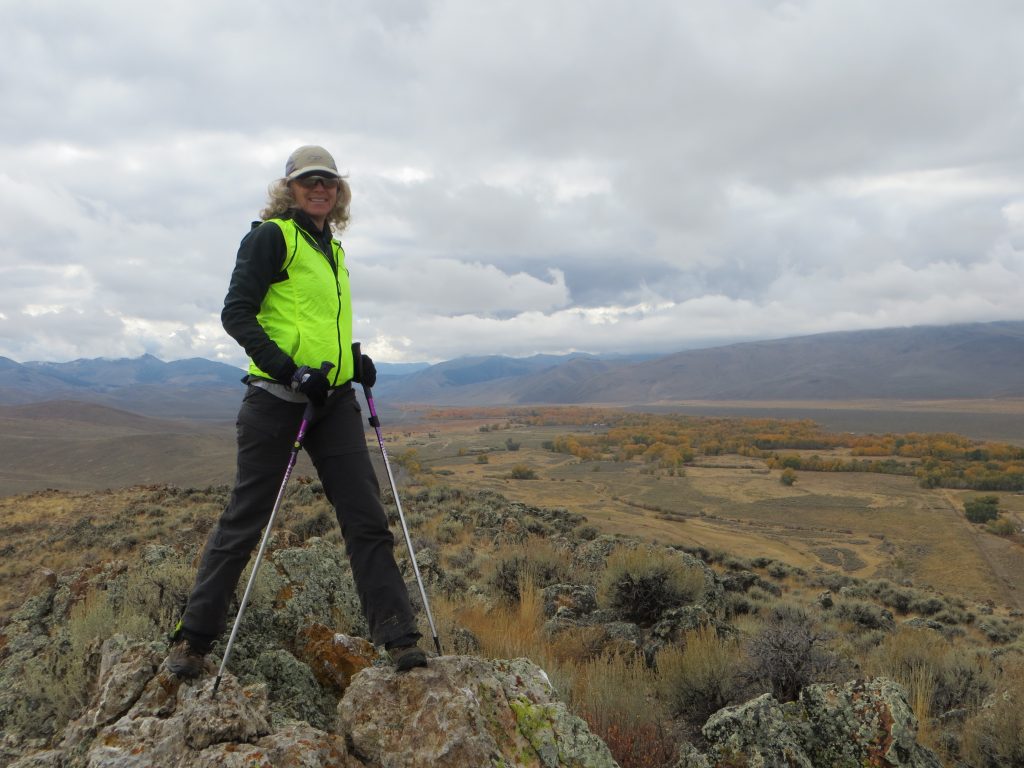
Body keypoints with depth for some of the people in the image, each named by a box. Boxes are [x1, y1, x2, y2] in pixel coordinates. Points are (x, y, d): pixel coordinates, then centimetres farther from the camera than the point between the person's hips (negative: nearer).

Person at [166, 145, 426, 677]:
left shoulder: (333, 248, 20)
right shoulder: (270, 236, -2)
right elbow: (236, 313, -11)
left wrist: (354, 358, 9)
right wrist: (289, 370, -21)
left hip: (334, 398, 6)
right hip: (277, 397, -6)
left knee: (366, 516, 0)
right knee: (246, 517, 2)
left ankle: (399, 638, 5)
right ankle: (193, 638, 18)